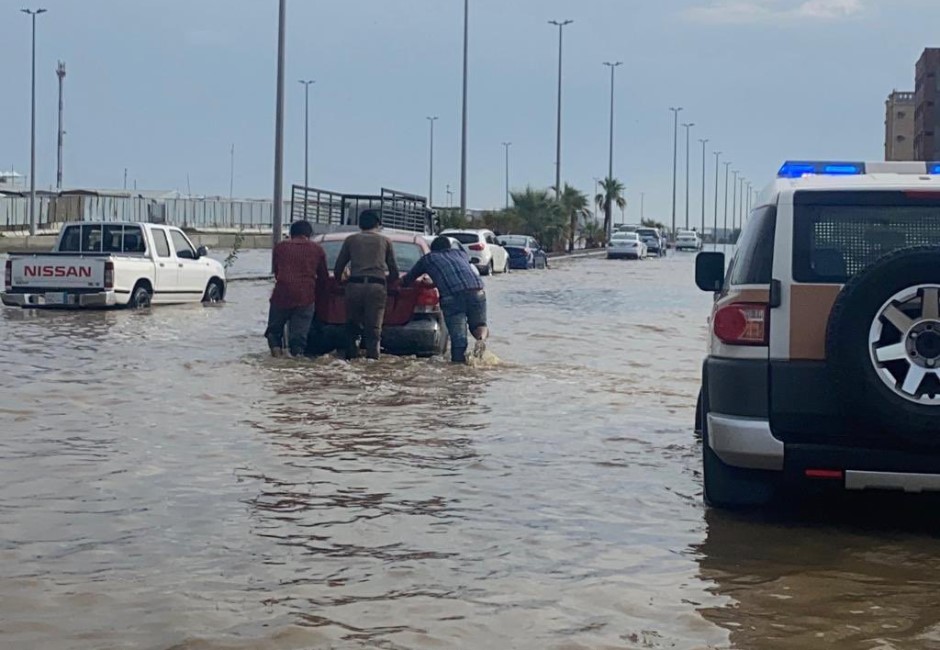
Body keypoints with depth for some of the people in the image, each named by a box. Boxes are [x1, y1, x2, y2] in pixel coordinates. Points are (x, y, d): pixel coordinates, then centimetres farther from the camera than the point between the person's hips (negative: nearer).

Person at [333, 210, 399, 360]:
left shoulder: (351, 240, 16)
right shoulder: (385, 241, 16)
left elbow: (338, 267, 19)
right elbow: (394, 270, 20)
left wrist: (337, 279, 40)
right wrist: (391, 282, 41)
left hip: (354, 285, 1)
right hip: (377, 286, -1)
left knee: (352, 325, 11)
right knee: (374, 327, -1)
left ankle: (351, 356, 7)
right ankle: (372, 357, -10)